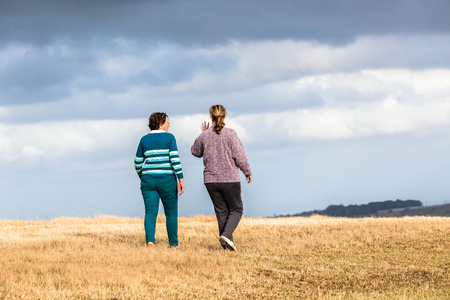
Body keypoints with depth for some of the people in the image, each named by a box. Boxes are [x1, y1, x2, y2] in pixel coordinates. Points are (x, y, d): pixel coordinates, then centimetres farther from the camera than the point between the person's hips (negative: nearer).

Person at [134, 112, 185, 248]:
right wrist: (181, 179, -12)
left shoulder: (144, 140, 8)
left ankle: (150, 239, -25)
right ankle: (174, 244, 14)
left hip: (148, 180, 2)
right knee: (171, 212, 10)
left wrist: (142, 177, 28)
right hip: (167, 180, -2)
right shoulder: (169, 137, -2)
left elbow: (138, 162, 11)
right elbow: (175, 159, -11)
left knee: (150, 212, -4)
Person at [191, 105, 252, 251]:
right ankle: (226, 235, -15)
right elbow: (240, 156, -12)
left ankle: (228, 244, 6)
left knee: (221, 212, 11)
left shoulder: (204, 136, 1)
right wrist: (247, 172, 2)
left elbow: (195, 151, 19)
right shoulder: (230, 133, -9)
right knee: (236, 210, 9)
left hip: (211, 180, 3)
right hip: (230, 179, -3)